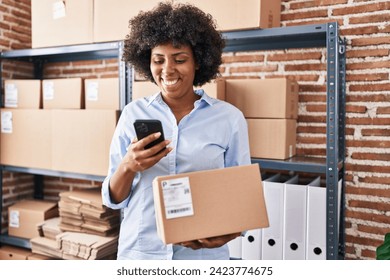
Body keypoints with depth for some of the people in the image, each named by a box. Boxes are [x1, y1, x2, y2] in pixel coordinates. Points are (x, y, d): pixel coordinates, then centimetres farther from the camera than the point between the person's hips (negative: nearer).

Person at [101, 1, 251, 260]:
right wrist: (129, 166, -20)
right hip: (138, 253, 1)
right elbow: (113, 199, 0)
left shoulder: (230, 118, -5)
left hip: (203, 256, -1)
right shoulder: (133, 114, -2)